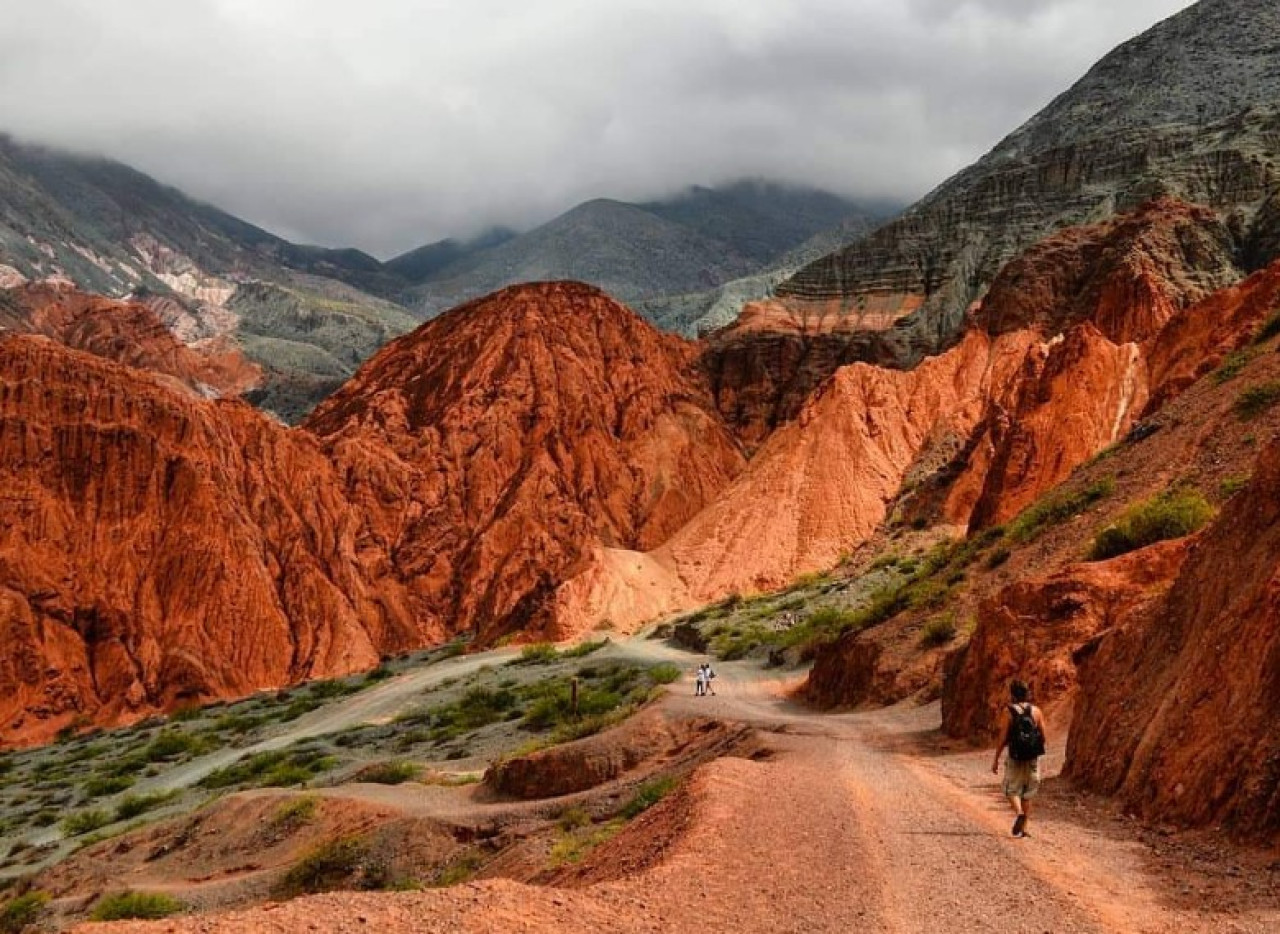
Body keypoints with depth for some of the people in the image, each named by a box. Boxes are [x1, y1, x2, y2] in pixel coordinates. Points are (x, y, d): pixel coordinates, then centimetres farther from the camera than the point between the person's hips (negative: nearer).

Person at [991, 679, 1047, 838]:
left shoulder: (1008, 711, -8)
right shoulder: (1036, 711, 1)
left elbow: (1003, 738, -9)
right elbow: (1043, 737, 3)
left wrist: (996, 759, -2)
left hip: (1015, 757, -3)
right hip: (1033, 758, 3)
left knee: (1012, 790, 8)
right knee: (1027, 793, 13)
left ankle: (1019, 813, -20)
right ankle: (1024, 828, 13)